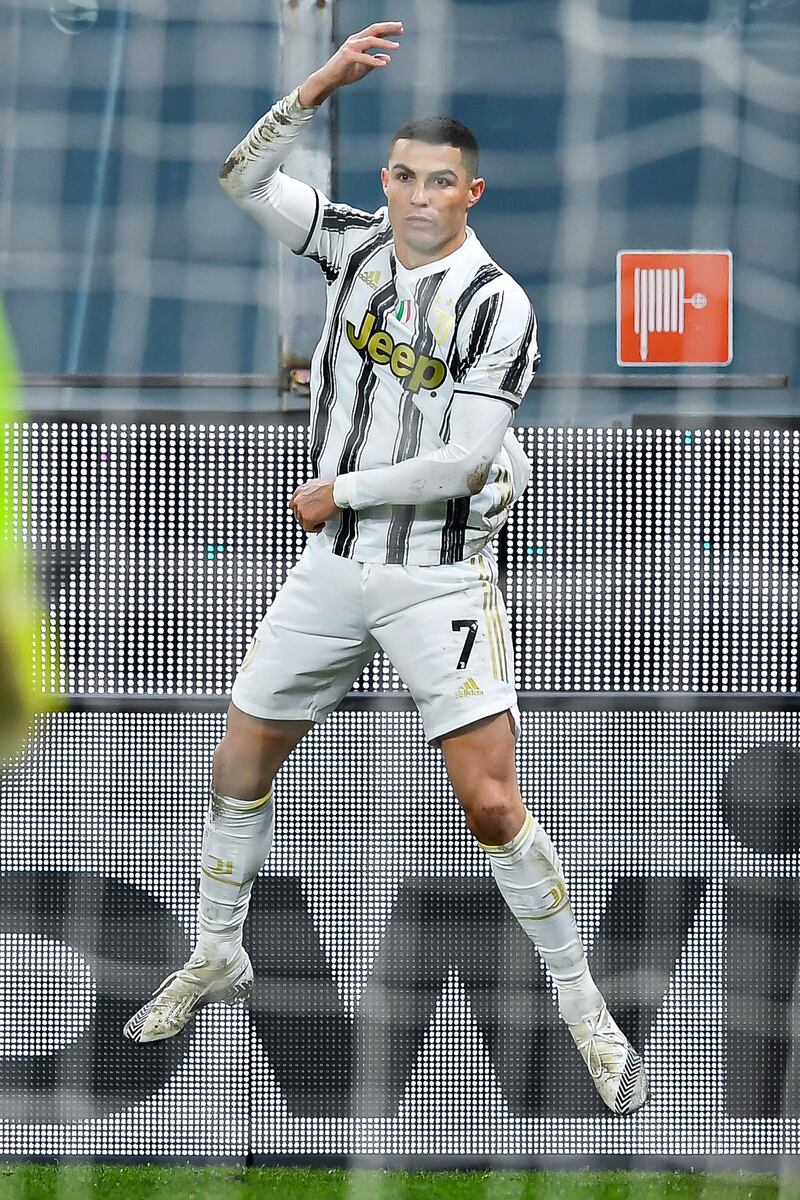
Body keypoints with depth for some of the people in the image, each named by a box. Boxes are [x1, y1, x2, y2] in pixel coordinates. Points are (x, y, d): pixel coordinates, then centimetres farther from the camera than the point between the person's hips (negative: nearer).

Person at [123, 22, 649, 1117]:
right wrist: (321, 86, -18)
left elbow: (464, 461, -19)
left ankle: (582, 1005, -1)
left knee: (491, 801, -13)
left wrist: (343, 491, -9)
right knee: (242, 762, 12)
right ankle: (218, 957, 33)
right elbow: (245, 180, -6)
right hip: (333, 571, 5)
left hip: (442, 578, -5)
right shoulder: (359, 245, 2)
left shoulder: (495, 304, -14)